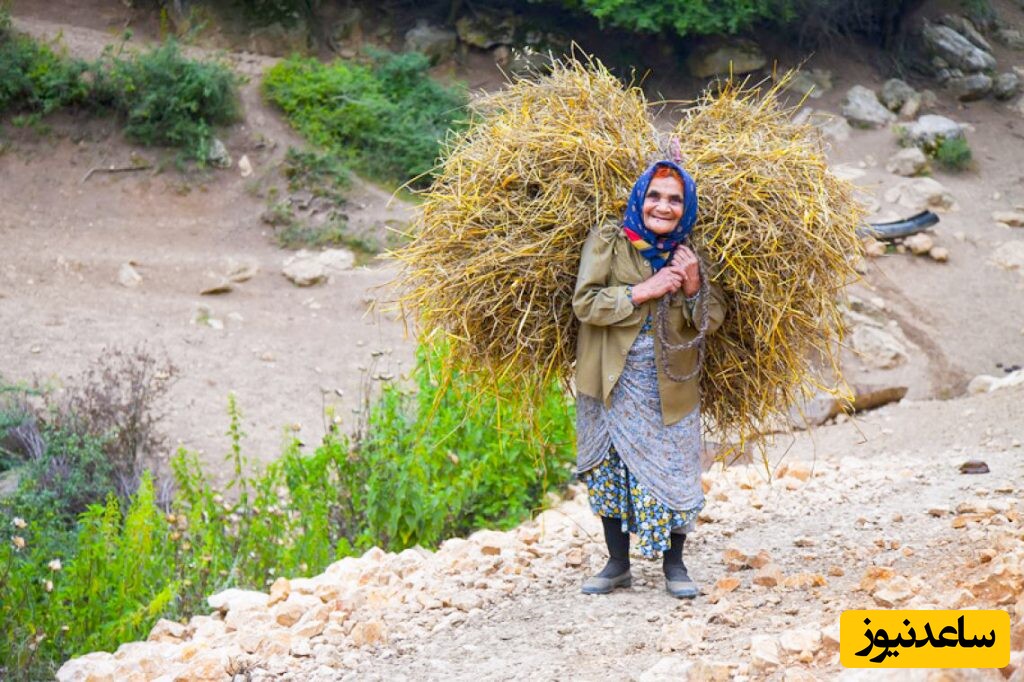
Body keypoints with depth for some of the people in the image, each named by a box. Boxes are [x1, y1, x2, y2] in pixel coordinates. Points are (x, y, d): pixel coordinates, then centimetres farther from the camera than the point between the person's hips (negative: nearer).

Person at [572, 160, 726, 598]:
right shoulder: (608, 240, -7)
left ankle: (674, 565, 17)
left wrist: (693, 288, -16)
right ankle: (618, 564, 20)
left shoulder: (690, 253, 1)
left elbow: (713, 319, 3)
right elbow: (584, 303, -16)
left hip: (671, 385, 1)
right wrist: (644, 291, -20)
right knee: (612, 471, 8)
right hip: (615, 382, -1)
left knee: (672, 472, 3)